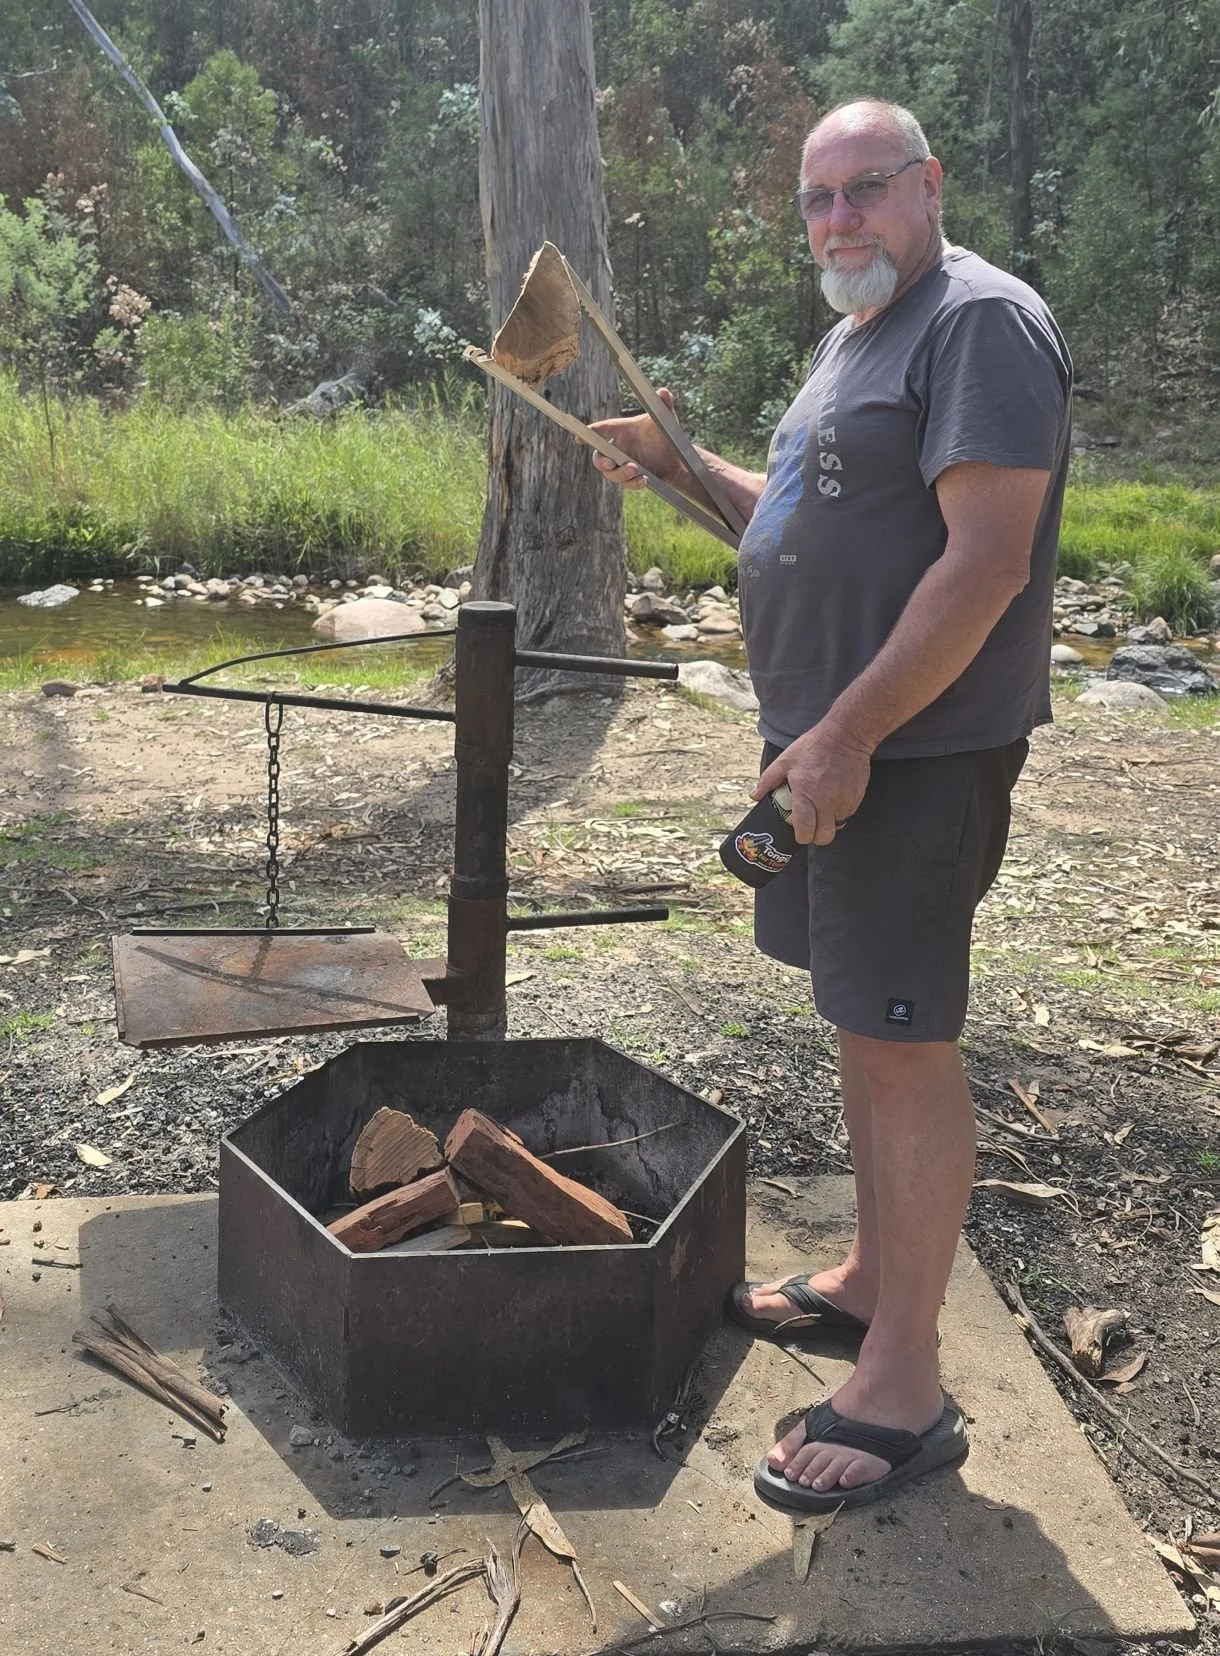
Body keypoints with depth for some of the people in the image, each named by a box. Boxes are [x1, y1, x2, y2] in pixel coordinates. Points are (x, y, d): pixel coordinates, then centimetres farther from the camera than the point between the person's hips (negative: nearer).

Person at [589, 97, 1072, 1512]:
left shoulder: (981, 323, -14)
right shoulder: (857, 335, 18)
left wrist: (848, 735, -24)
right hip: (826, 737, 10)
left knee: (904, 1044, -6)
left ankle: (904, 1389, 5)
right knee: (862, 1023, 17)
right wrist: (682, 469, 14)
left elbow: (987, 563, -23)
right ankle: (871, 1277, 34)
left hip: (915, 747, -10)